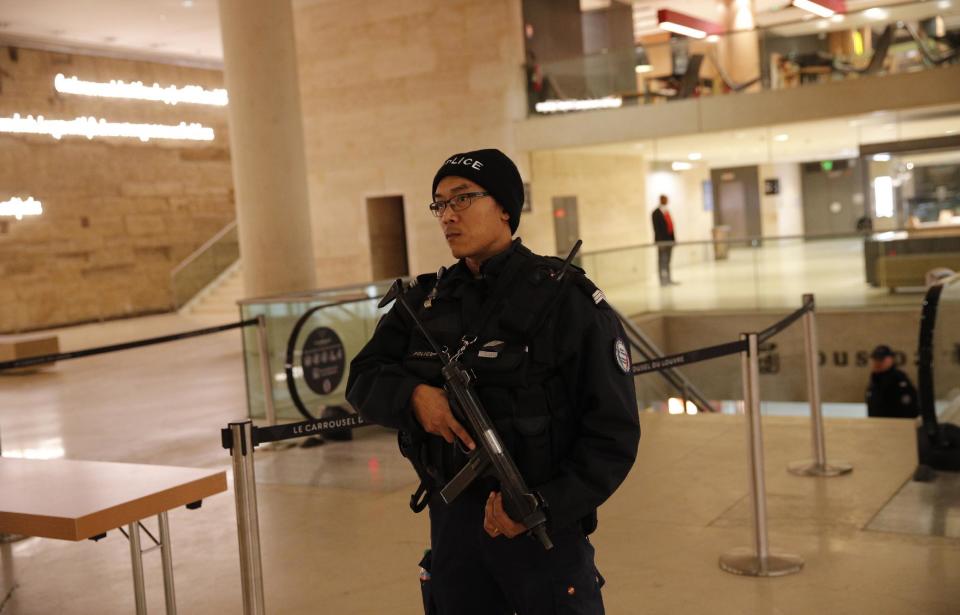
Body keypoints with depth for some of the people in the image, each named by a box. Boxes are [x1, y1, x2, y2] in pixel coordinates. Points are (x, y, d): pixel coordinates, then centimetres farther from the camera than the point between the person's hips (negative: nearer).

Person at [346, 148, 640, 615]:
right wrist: (414, 395, -17)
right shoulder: (425, 299, 6)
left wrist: (544, 506, -21)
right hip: (450, 520, 5)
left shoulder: (565, 299, -10)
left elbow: (614, 433, -11)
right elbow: (363, 379, 4)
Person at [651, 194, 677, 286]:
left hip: (669, 239, 8)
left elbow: (670, 225, 14)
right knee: (662, 261, -5)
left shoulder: (667, 212, 14)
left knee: (667, 261, 12)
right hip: (662, 240, -8)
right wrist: (660, 241, -20)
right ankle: (663, 280, -4)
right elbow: (656, 228, -14)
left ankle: (668, 279, 16)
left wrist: (673, 238, 8)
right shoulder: (656, 213, -8)